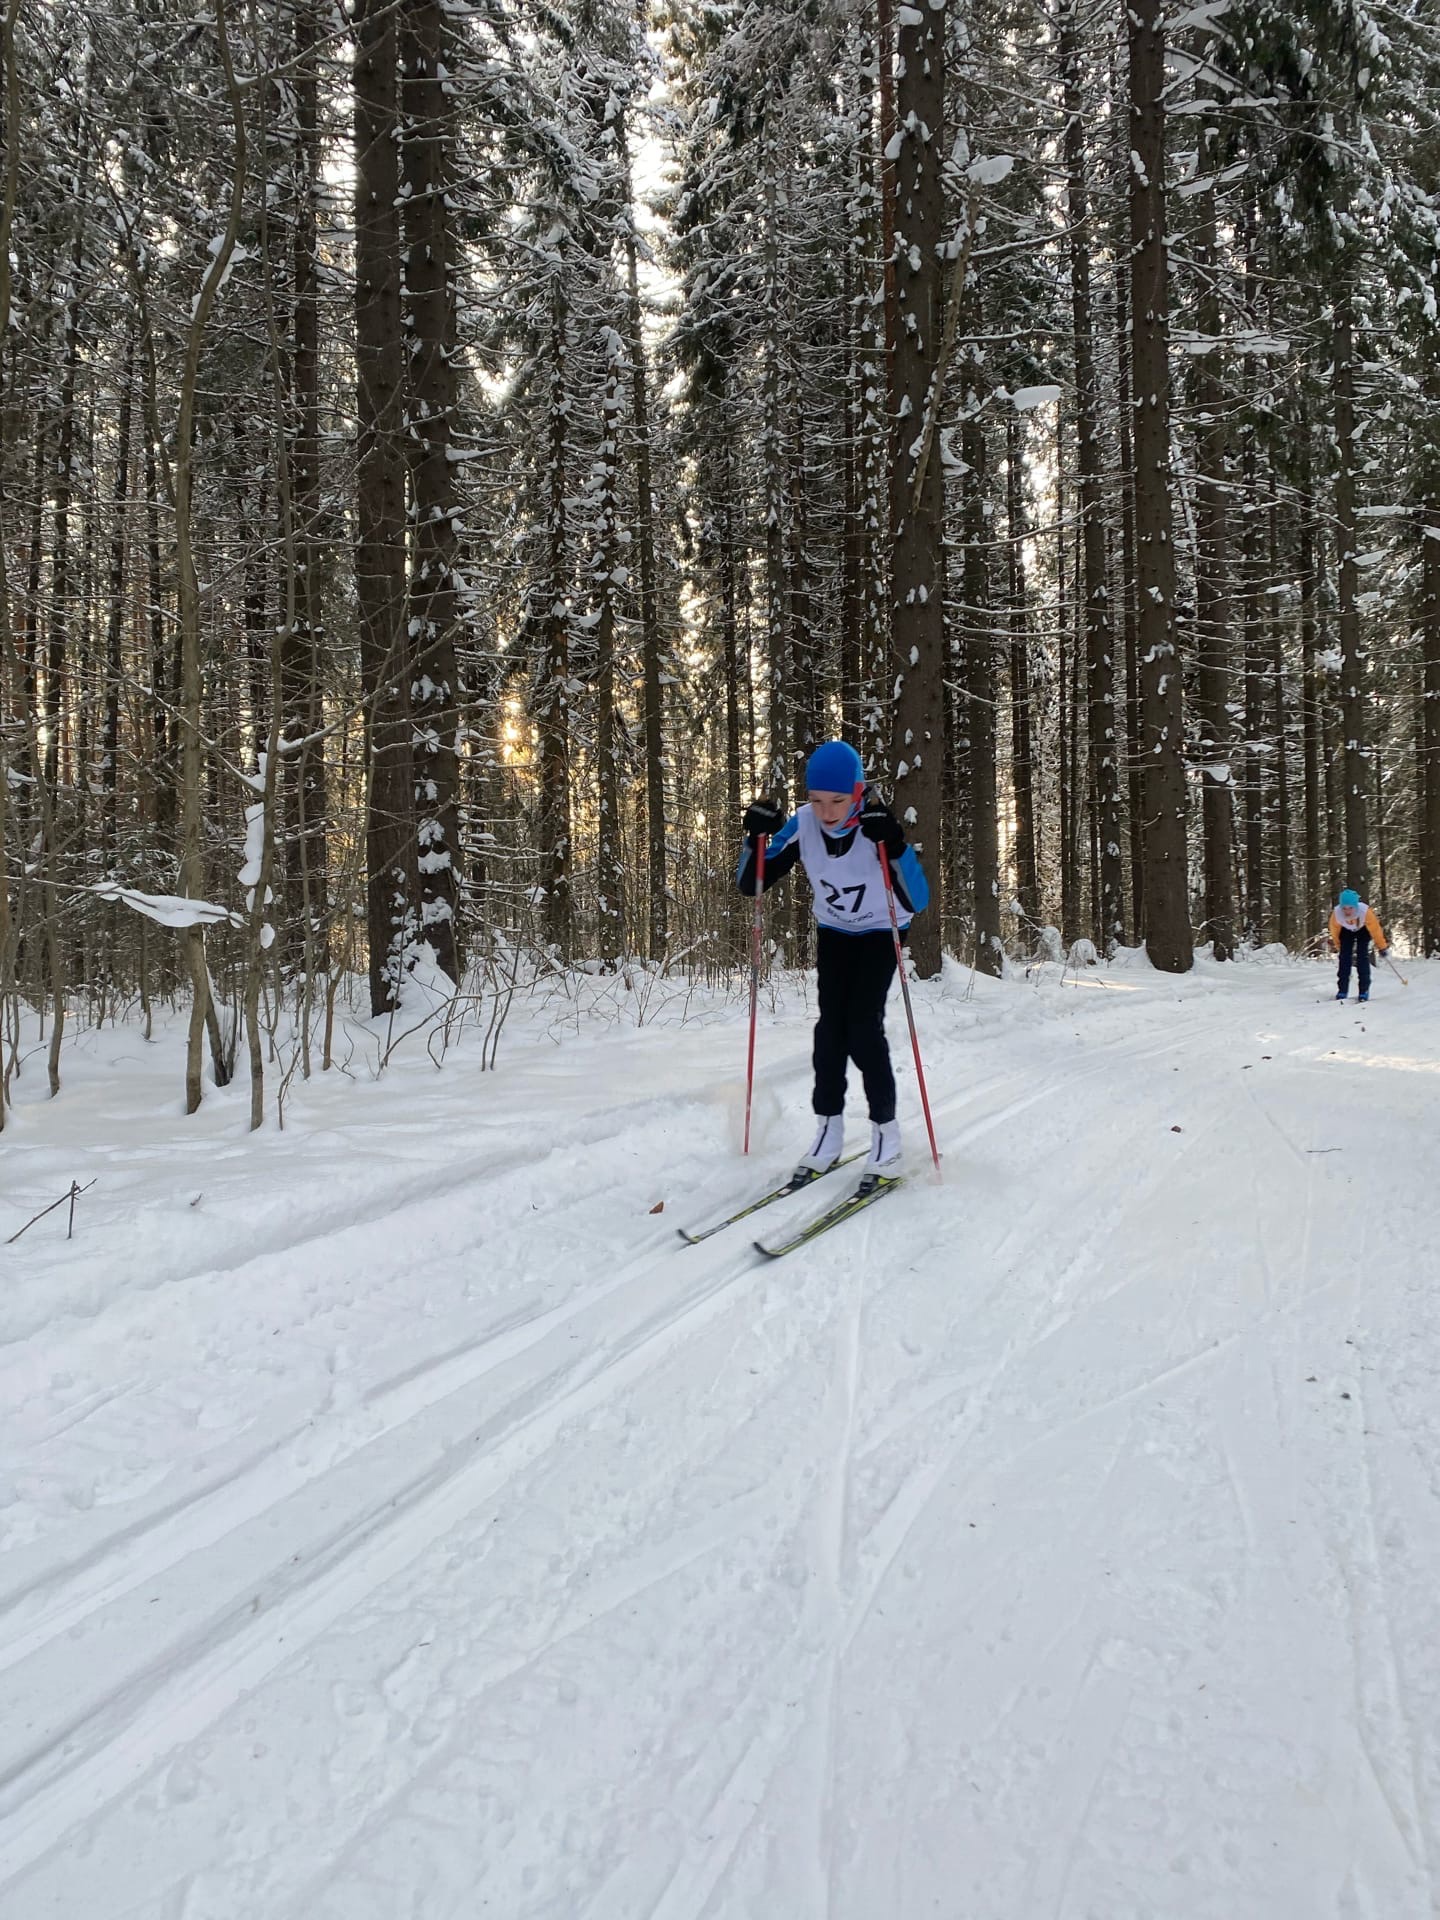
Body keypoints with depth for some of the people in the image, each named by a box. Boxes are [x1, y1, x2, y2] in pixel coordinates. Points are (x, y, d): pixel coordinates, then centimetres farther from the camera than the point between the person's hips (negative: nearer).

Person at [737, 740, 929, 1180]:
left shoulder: (878, 826, -31)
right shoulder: (803, 824, -21)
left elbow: (918, 902, -40)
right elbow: (749, 885, -15)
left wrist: (894, 847, -53)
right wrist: (757, 839, -32)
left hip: (881, 932, -3)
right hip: (833, 932, 3)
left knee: (863, 1025, -15)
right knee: (831, 1024, -9)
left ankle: (886, 1131, -2)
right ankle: (828, 1129, 0)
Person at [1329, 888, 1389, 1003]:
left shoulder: (1365, 911, -41)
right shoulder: (1336, 913, -36)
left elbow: (1375, 929, -24)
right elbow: (1335, 930, -14)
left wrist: (1382, 946, -11)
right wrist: (1338, 945, 2)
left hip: (1363, 929, -2)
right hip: (1346, 930, 2)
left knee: (1362, 955, -14)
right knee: (1344, 956, -8)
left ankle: (1364, 990, -9)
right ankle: (1343, 990, -2)